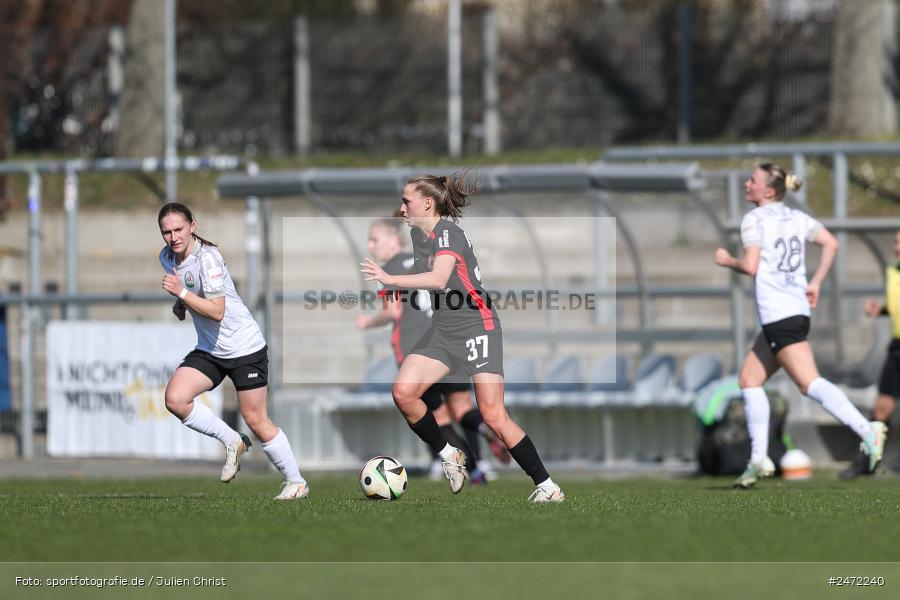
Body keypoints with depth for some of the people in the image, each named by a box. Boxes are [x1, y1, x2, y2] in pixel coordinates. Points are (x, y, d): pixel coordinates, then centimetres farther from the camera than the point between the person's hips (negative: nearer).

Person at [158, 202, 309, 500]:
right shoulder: (167, 257, 2)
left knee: (256, 420, -2)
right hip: (209, 350, 7)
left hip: (244, 347, -7)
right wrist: (179, 304, 7)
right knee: (175, 398, -16)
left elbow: (216, 310, -27)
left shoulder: (207, 257, -22)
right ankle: (232, 442, 3)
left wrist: (181, 293, -29)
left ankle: (296, 482, 16)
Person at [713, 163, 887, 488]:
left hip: (777, 315, -9)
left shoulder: (754, 219, -6)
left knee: (810, 382, -16)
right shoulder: (796, 218, 14)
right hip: (797, 309, 9)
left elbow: (751, 266, -15)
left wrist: (726, 260, 4)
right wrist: (815, 283, 11)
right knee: (749, 378, 15)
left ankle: (867, 430, -31)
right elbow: (830, 243, 7)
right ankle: (758, 459, 11)